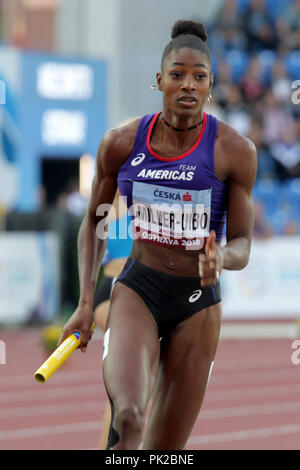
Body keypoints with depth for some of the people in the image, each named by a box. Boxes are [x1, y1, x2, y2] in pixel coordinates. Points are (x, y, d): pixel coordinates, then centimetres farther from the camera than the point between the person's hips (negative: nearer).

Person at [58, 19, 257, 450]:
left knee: (165, 451, 6)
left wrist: (220, 258, -28)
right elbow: (94, 222, 10)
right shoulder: (122, 144, -4)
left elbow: (242, 244, -4)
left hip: (197, 302, 0)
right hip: (137, 289, 0)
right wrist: (86, 302, 1)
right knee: (127, 418, -28)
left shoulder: (235, 151, -8)